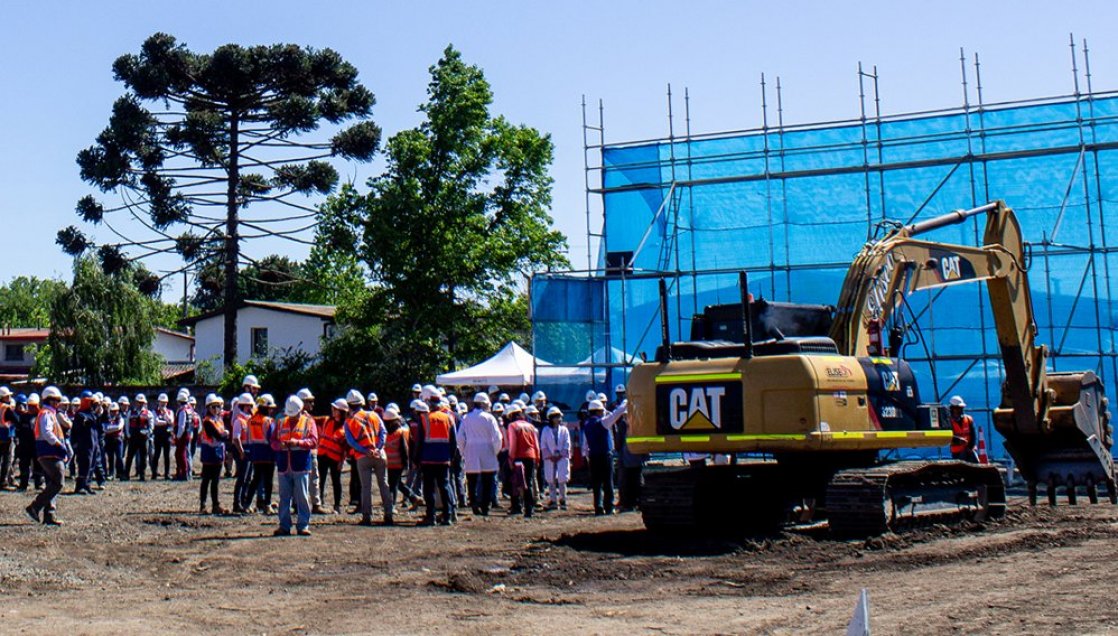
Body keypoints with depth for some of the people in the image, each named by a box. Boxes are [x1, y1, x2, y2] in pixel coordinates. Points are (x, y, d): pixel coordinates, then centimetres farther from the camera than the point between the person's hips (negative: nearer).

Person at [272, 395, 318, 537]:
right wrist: (280, 445, -12)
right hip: (284, 466, 3)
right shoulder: (281, 422, 14)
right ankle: (284, 526, 13)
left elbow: (313, 441, -7)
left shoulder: (308, 422, 4)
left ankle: (303, 526, 5)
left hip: (300, 466, -3)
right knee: (284, 497, 7)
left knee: (302, 497, -1)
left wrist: (298, 442, -22)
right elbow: (273, 441, 11)